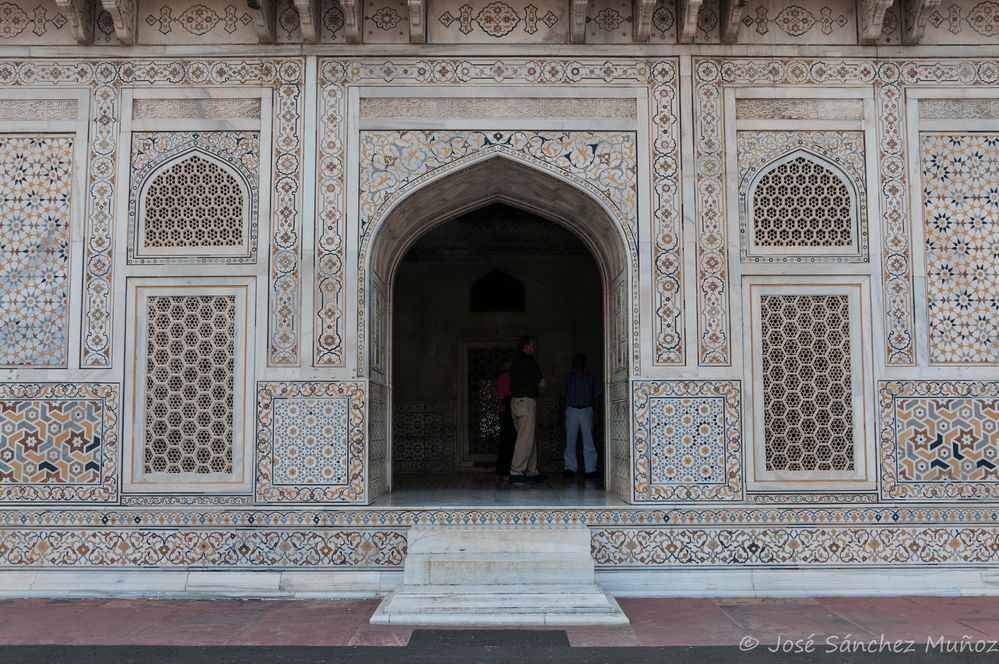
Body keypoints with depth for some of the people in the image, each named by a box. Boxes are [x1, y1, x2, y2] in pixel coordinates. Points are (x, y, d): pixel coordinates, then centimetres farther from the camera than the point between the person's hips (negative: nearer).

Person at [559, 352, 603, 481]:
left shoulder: (590, 377, 9)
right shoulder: (568, 377, 10)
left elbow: (597, 393, 11)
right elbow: (562, 395, 11)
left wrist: (592, 405, -1)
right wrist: (561, 411, 2)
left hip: (586, 411, 0)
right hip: (571, 410, 0)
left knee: (589, 441, -4)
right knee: (570, 441, 0)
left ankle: (591, 470, -2)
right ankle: (570, 469, 5)